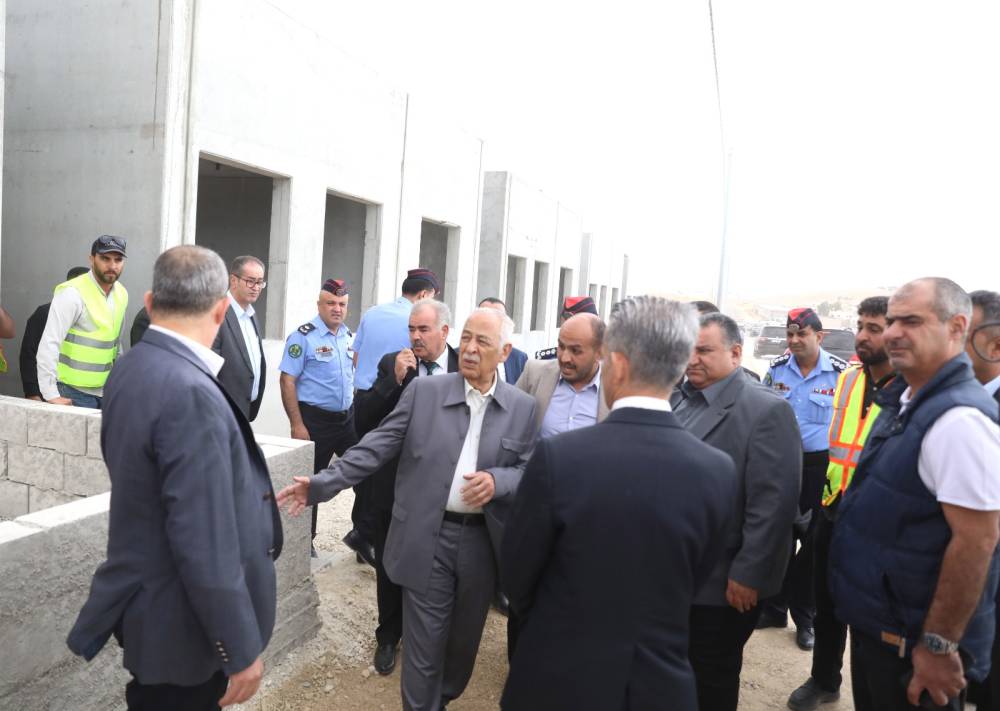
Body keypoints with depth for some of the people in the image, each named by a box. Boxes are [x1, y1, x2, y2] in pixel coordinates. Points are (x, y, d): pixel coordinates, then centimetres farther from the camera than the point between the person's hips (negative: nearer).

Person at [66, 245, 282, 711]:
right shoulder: (190, 392, -29)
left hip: (150, 600, 8)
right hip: (185, 620, -8)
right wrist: (241, 648, -19)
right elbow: (206, 542, -28)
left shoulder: (130, 369, 1)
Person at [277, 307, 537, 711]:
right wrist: (323, 482, -13)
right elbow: (377, 447, -4)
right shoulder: (423, 392, -2)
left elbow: (530, 473, -1)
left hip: (483, 540, 2)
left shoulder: (522, 407, 1)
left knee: (464, 639, 20)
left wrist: (496, 480, -21)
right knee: (423, 645, 7)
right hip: (428, 538, -2)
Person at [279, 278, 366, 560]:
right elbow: (287, 381, -13)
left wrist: (357, 409, 10)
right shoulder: (303, 337, -10)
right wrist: (297, 425, -17)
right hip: (315, 420, -5)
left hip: (348, 417, 6)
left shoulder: (349, 336, 8)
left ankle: (361, 535, 17)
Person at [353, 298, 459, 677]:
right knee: (390, 566, 15)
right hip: (394, 486, 1)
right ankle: (389, 637, 37)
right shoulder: (392, 364, -4)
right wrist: (395, 379, -21)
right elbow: (363, 419, -11)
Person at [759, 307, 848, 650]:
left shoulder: (841, 373, -9)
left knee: (814, 543, 7)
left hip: (820, 465, -3)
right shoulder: (776, 368, 2)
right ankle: (773, 608, 27)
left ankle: (805, 618, 23)